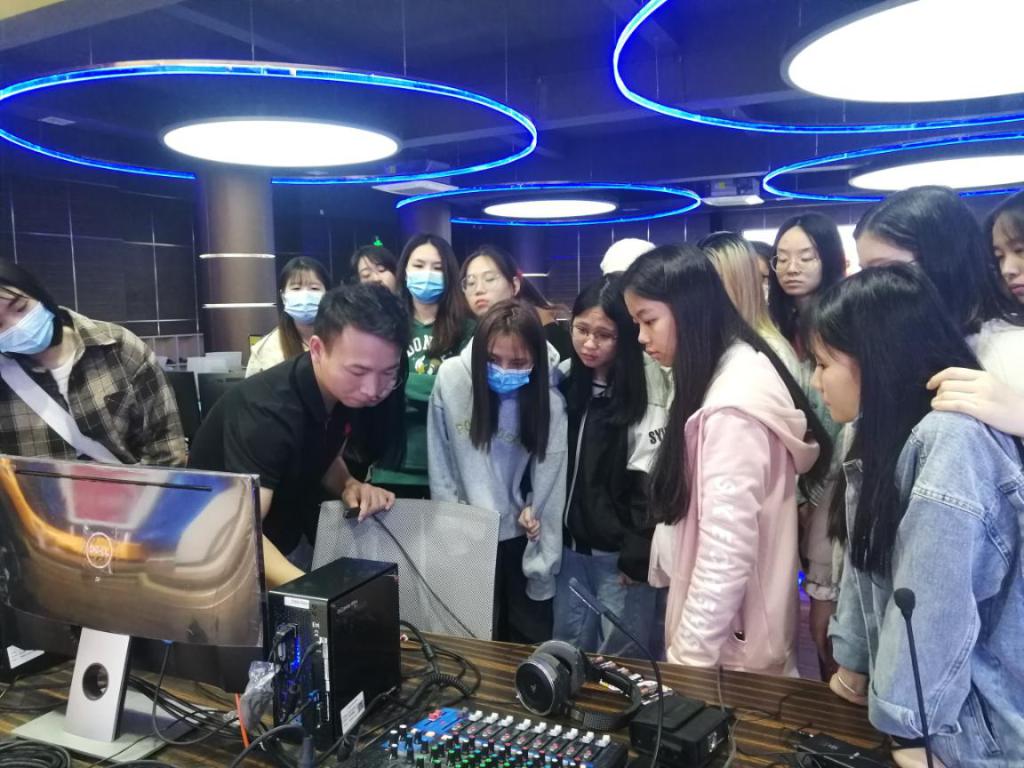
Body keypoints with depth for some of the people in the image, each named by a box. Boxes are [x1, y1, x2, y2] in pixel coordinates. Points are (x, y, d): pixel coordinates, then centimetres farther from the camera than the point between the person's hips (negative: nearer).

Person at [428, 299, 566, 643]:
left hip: (521, 538, 0)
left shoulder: (549, 401, -15)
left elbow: (550, 489, -10)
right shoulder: (451, 378, -15)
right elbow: (439, 460, -3)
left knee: (530, 643, 15)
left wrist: (542, 566, -8)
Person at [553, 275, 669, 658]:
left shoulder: (648, 388, -15)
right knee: (567, 651, 17)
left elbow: (651, 480, -16)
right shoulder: (564, 379, 6)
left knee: (621, 658, 7)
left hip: (619, 550, -6)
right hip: (570, 544, 6)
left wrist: (638, 552, -16)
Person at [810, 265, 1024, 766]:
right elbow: (865, 564, 7)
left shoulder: (950, 440, -26)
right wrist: (854, 662, 7)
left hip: (973, 727, -8)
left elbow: (932, 610, -25)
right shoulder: (889, 436, 5)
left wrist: (900, 727, -18)